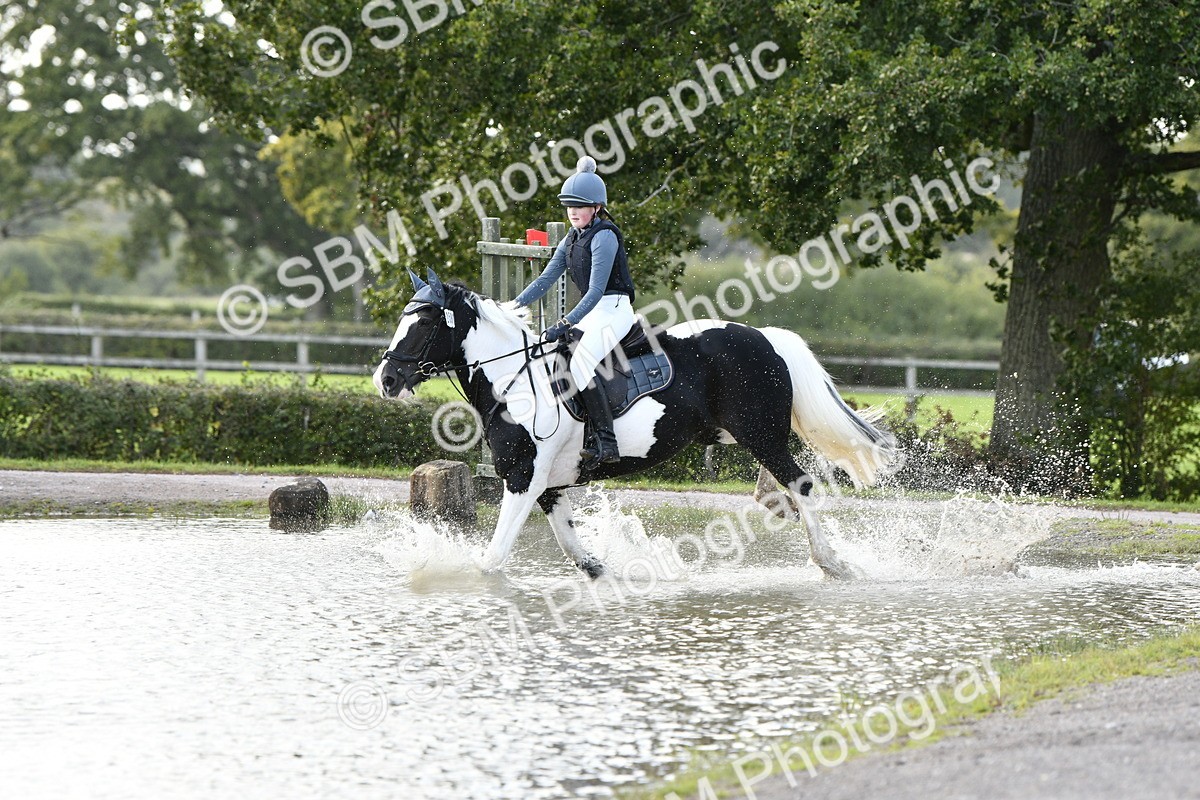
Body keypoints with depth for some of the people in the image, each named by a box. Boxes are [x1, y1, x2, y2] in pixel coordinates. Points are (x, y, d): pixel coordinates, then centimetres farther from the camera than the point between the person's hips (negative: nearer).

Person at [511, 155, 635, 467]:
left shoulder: (604, 236, -14)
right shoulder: (572, 239, 14)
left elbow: (596, 289, -22)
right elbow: (546, 279, 14)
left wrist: (566, 323, -29)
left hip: (614, 309, -10)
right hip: (590, 312, 10)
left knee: (581, 364, -28)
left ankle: (607, 443, -31)